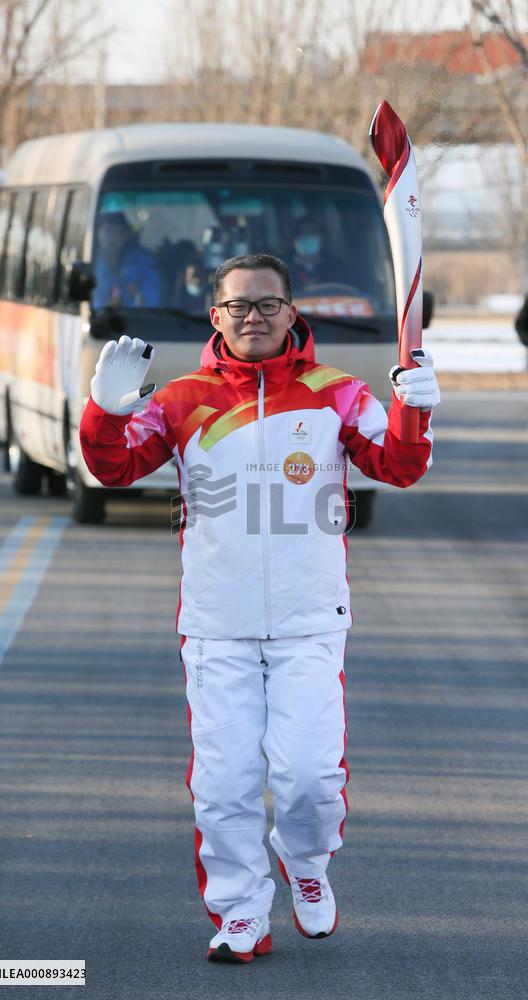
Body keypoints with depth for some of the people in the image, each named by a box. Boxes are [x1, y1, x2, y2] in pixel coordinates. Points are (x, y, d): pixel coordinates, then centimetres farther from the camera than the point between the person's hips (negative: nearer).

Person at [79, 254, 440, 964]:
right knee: (224, 779, -1)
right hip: (217, 627, 1)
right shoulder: (184, 401, 5)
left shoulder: (334, 395, 5)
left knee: (309, 771, -10)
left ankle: (307, 865, 21)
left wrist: (414, 412, -23)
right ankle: (240, 917, 12)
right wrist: (107, 412, -20)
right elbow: (116, 467, 0)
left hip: (309, 624, -1)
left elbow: (398, 467, -2)